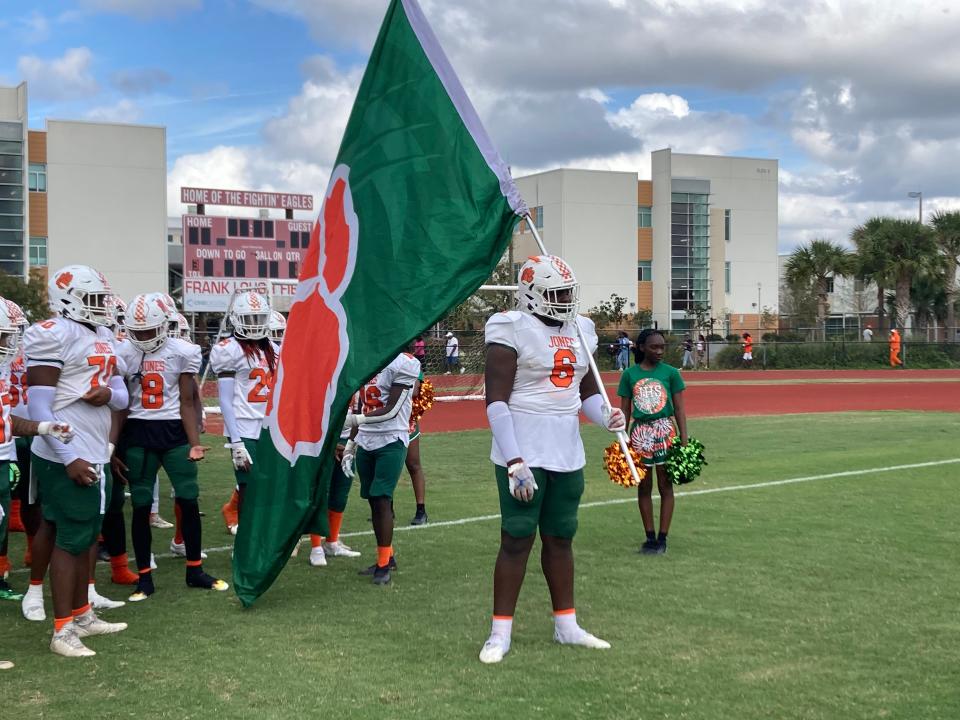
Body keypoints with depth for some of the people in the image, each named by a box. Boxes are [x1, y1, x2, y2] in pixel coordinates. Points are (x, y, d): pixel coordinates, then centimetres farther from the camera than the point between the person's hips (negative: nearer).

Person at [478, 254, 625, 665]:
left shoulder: (580, 331, 11)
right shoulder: (513, 330, -12)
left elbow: (587, 391, 19)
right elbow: (496, 400, -15)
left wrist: (607, 416, -3)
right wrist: (515, 461, -21)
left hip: (567, 453, 7)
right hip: (524, 451, -6)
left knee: (561, 538, 14)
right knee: (517, 540, -2)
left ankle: (566, 626, 25)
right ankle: (500, 633, 8)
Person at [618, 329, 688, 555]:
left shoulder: (670, 373, -2)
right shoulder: (630, 374, 1)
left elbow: (679, 409, -1)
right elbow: (625, 411, 6)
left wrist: (684, 440, -7)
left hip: (664, 431, -1)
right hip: (640, 433, 2)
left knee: (665, 485, 2)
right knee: (643, 486, 8)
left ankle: (662, 538, 9)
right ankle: (649, 536, 18)